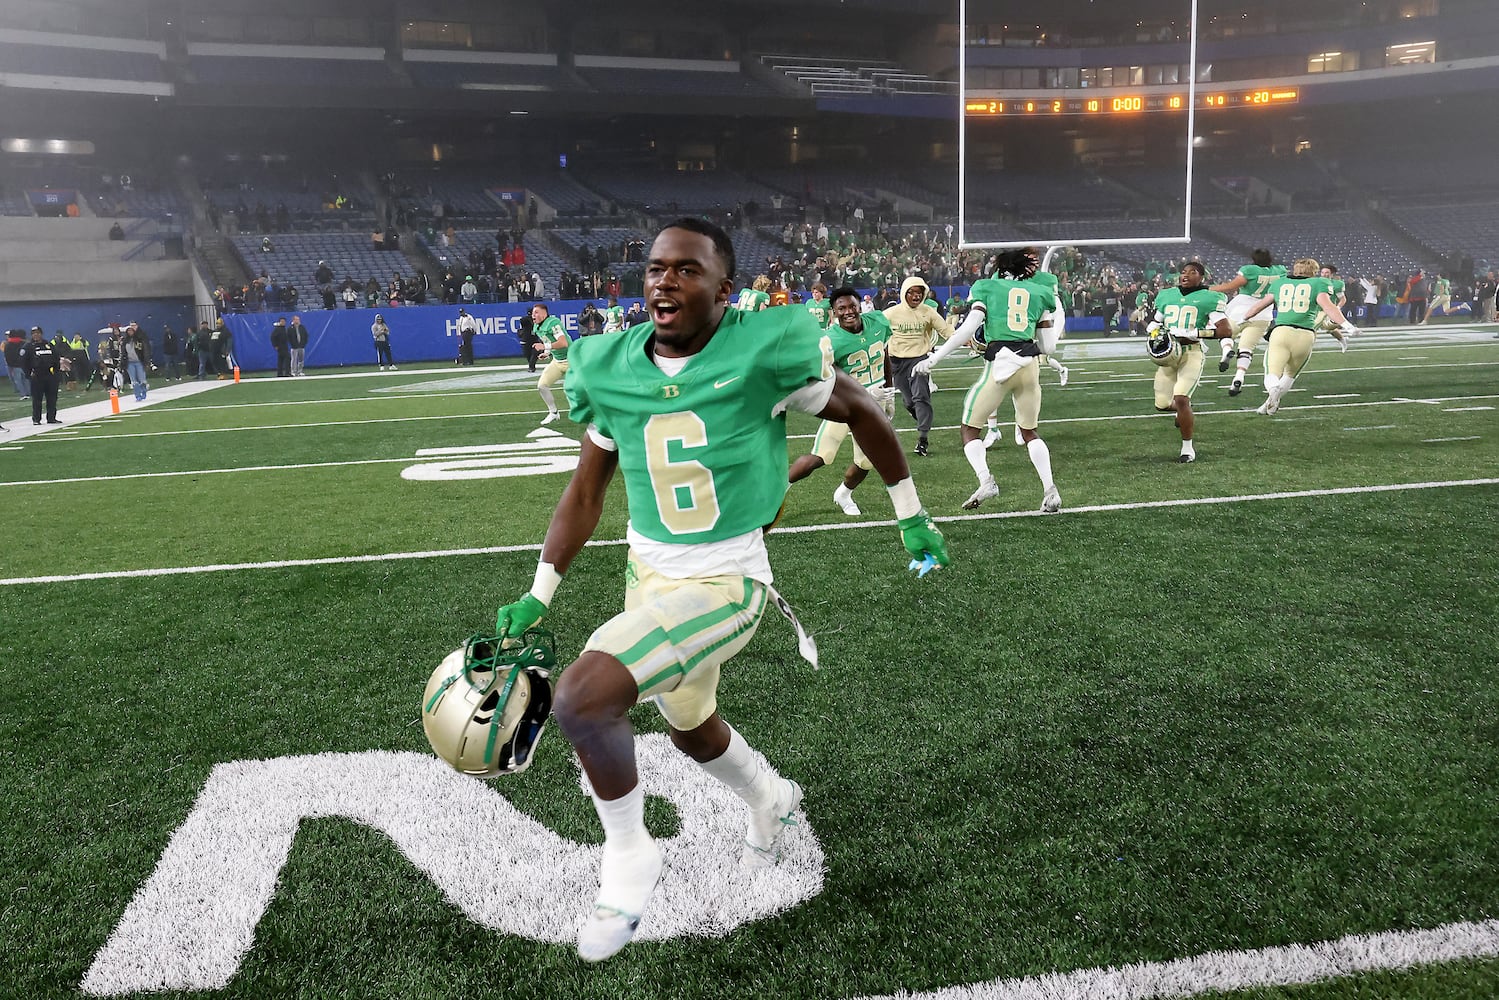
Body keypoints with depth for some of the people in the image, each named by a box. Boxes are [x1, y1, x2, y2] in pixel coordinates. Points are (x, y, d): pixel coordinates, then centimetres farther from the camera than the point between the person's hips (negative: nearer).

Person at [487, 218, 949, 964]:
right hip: (647, 572, 6)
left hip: (724, 582, -6)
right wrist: (537, 597, 0)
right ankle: (770, 800, 59)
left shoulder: (763, 354, -18)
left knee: (581, 699, -23)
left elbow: (860, 412, -2)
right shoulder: (612, 370, -5)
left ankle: (629, 862, 4)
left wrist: (910, 515, 6)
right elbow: (585, 493, 4)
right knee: (689, 725, 27)